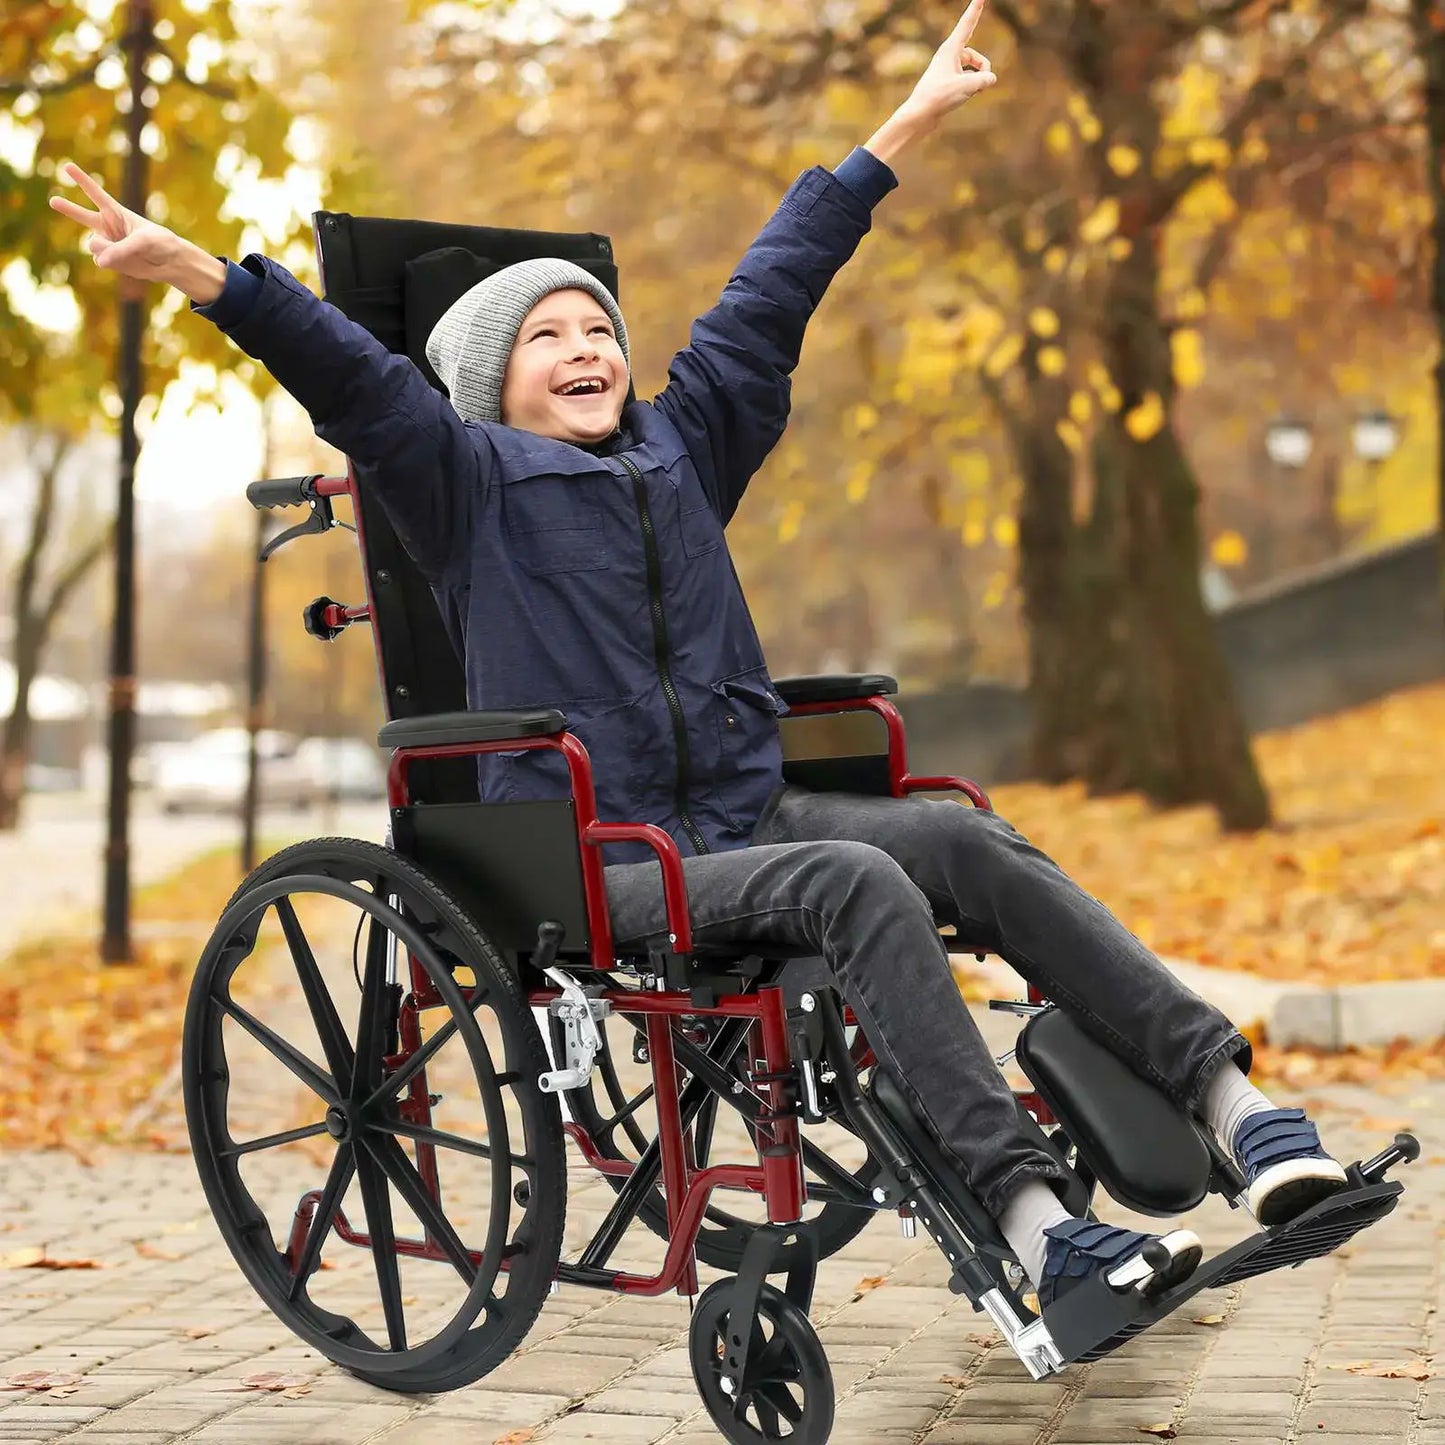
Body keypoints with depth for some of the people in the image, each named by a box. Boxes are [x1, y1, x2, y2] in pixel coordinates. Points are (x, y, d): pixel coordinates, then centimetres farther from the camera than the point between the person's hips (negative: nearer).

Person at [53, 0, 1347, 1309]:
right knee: (857, 881, -31)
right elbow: (349, 375, -10)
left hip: (743, 820, 6)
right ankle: (1028, 1221, -39)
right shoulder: (470, 478, 5)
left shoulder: (681, 446, 18)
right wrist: (195, 272, -24)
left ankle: (1227, 1092, -26)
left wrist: (906, 127, 31)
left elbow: (770, 295, 22)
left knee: (965, 839, -21)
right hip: (595, 868, -5)